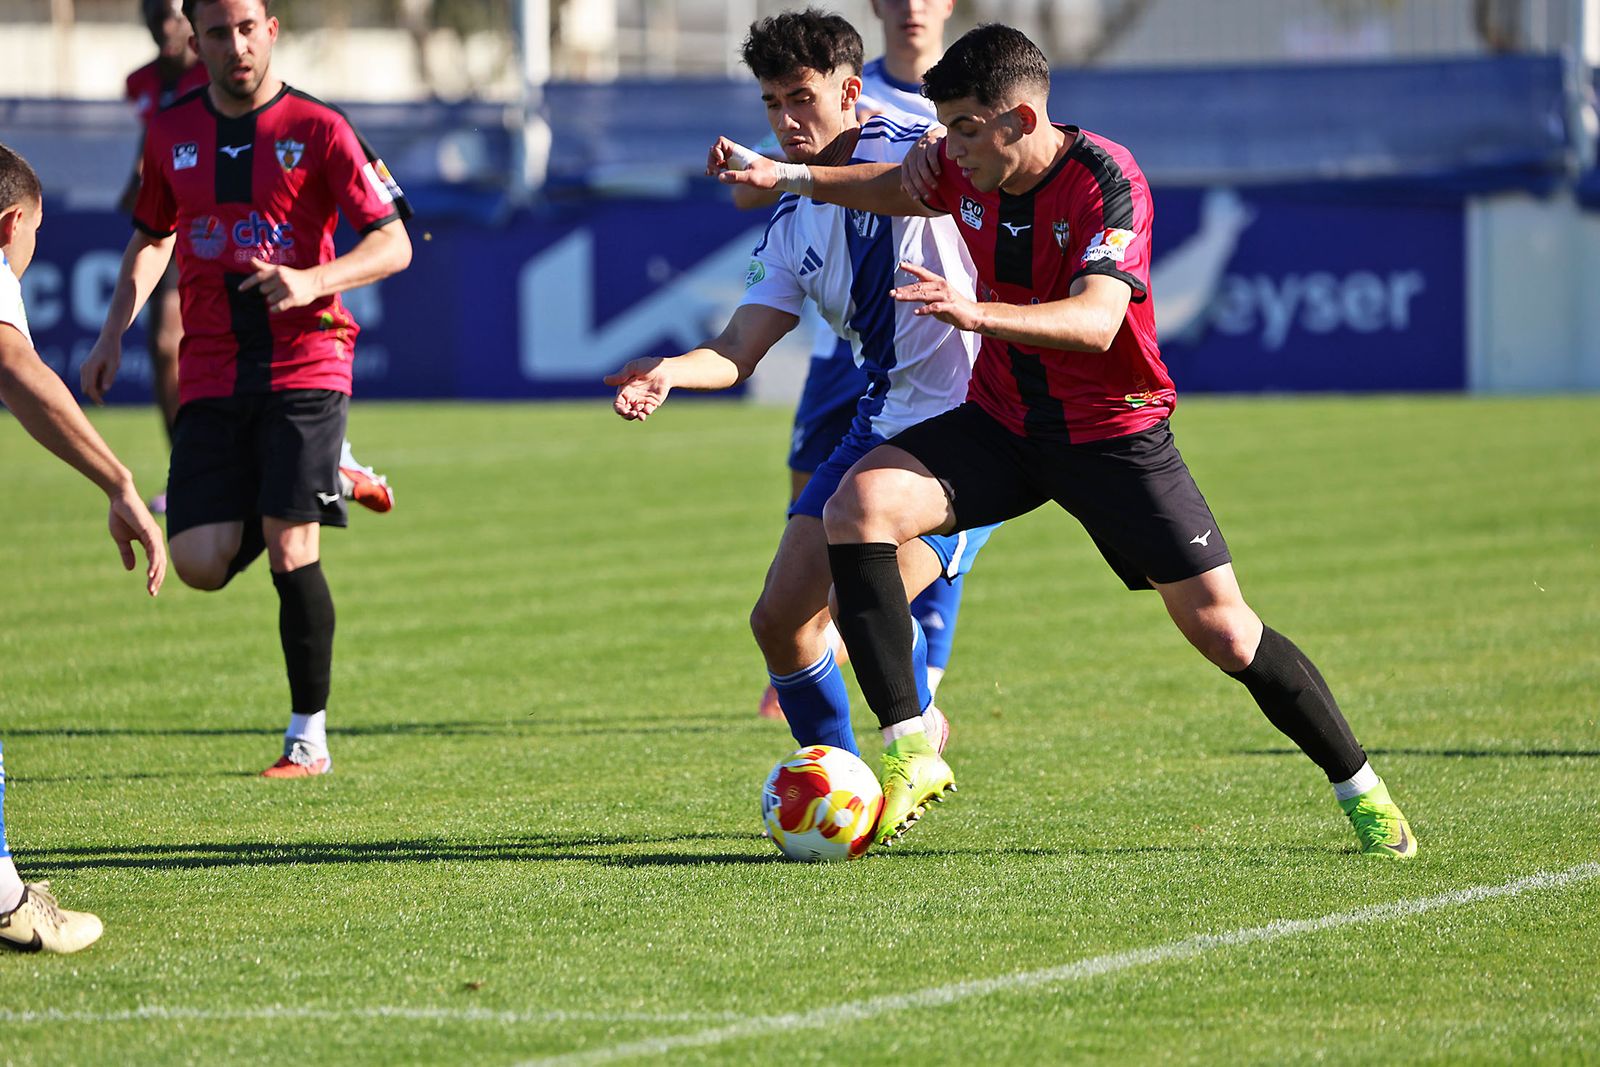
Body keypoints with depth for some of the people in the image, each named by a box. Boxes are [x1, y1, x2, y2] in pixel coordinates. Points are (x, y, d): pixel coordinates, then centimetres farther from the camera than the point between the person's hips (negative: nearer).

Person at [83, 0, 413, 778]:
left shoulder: (317, 129, -4)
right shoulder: (172, 131, 9)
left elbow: (393, 244, -7)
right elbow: (150, 236, 25)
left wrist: (314, 280, -25)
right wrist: (114, 332, 12)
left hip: (304, 361, -3)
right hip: (211, 375, 4)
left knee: (291, 551, -13)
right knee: (201, 564, -7)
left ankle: (310, 736, 0)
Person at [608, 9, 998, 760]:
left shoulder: (914, 154, -9)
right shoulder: (791, 228, 10)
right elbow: (740, 349, 2)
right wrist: (670, 373, -20)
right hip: (879, 423, 7)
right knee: (780, 620, 1)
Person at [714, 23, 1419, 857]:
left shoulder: (1107, 181, -23)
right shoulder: (967, 169, -6)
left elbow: (1095, 321, -36)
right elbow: (898, 188, 20)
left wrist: (978, 313, -51)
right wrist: (789, 177, 7)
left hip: (1115, 434, -4)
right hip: (1002, 421, 5)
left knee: (1221, 629, -7)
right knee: (857, 507, -21)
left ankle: (1360, 790, 15)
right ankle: (910, 755, -19)